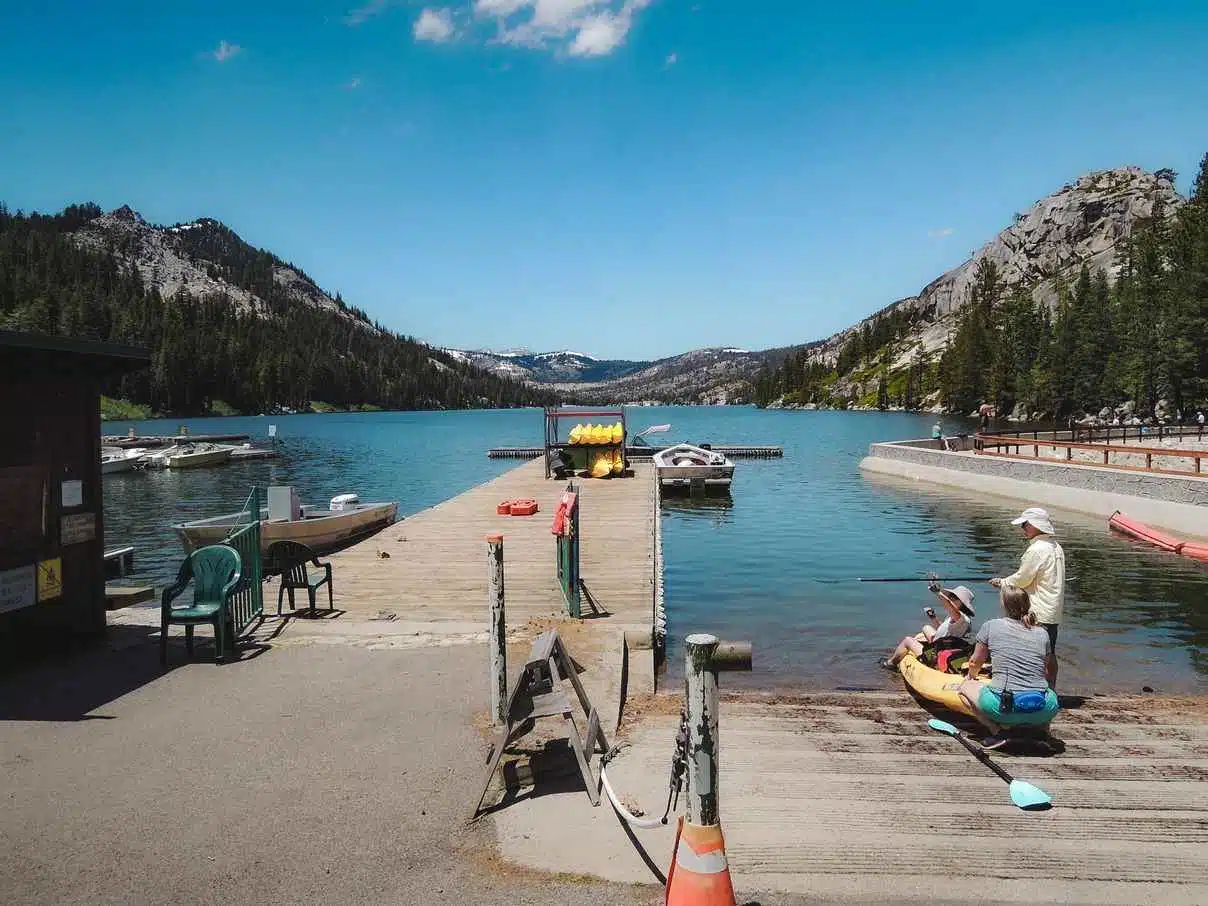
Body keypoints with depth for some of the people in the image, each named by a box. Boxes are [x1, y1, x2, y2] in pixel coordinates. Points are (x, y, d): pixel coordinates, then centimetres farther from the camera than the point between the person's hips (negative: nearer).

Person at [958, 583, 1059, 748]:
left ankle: (996, 731, 3)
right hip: (1042, 711, 4)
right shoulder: (1042, 633, 11)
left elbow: (975, 662, 16)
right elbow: (1051, 671, 21)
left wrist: (971, 677, 37)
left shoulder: (990, 626, 5)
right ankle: (1043, 728, 11)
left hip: (1004, 707, -4)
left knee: (965, 687, 21)